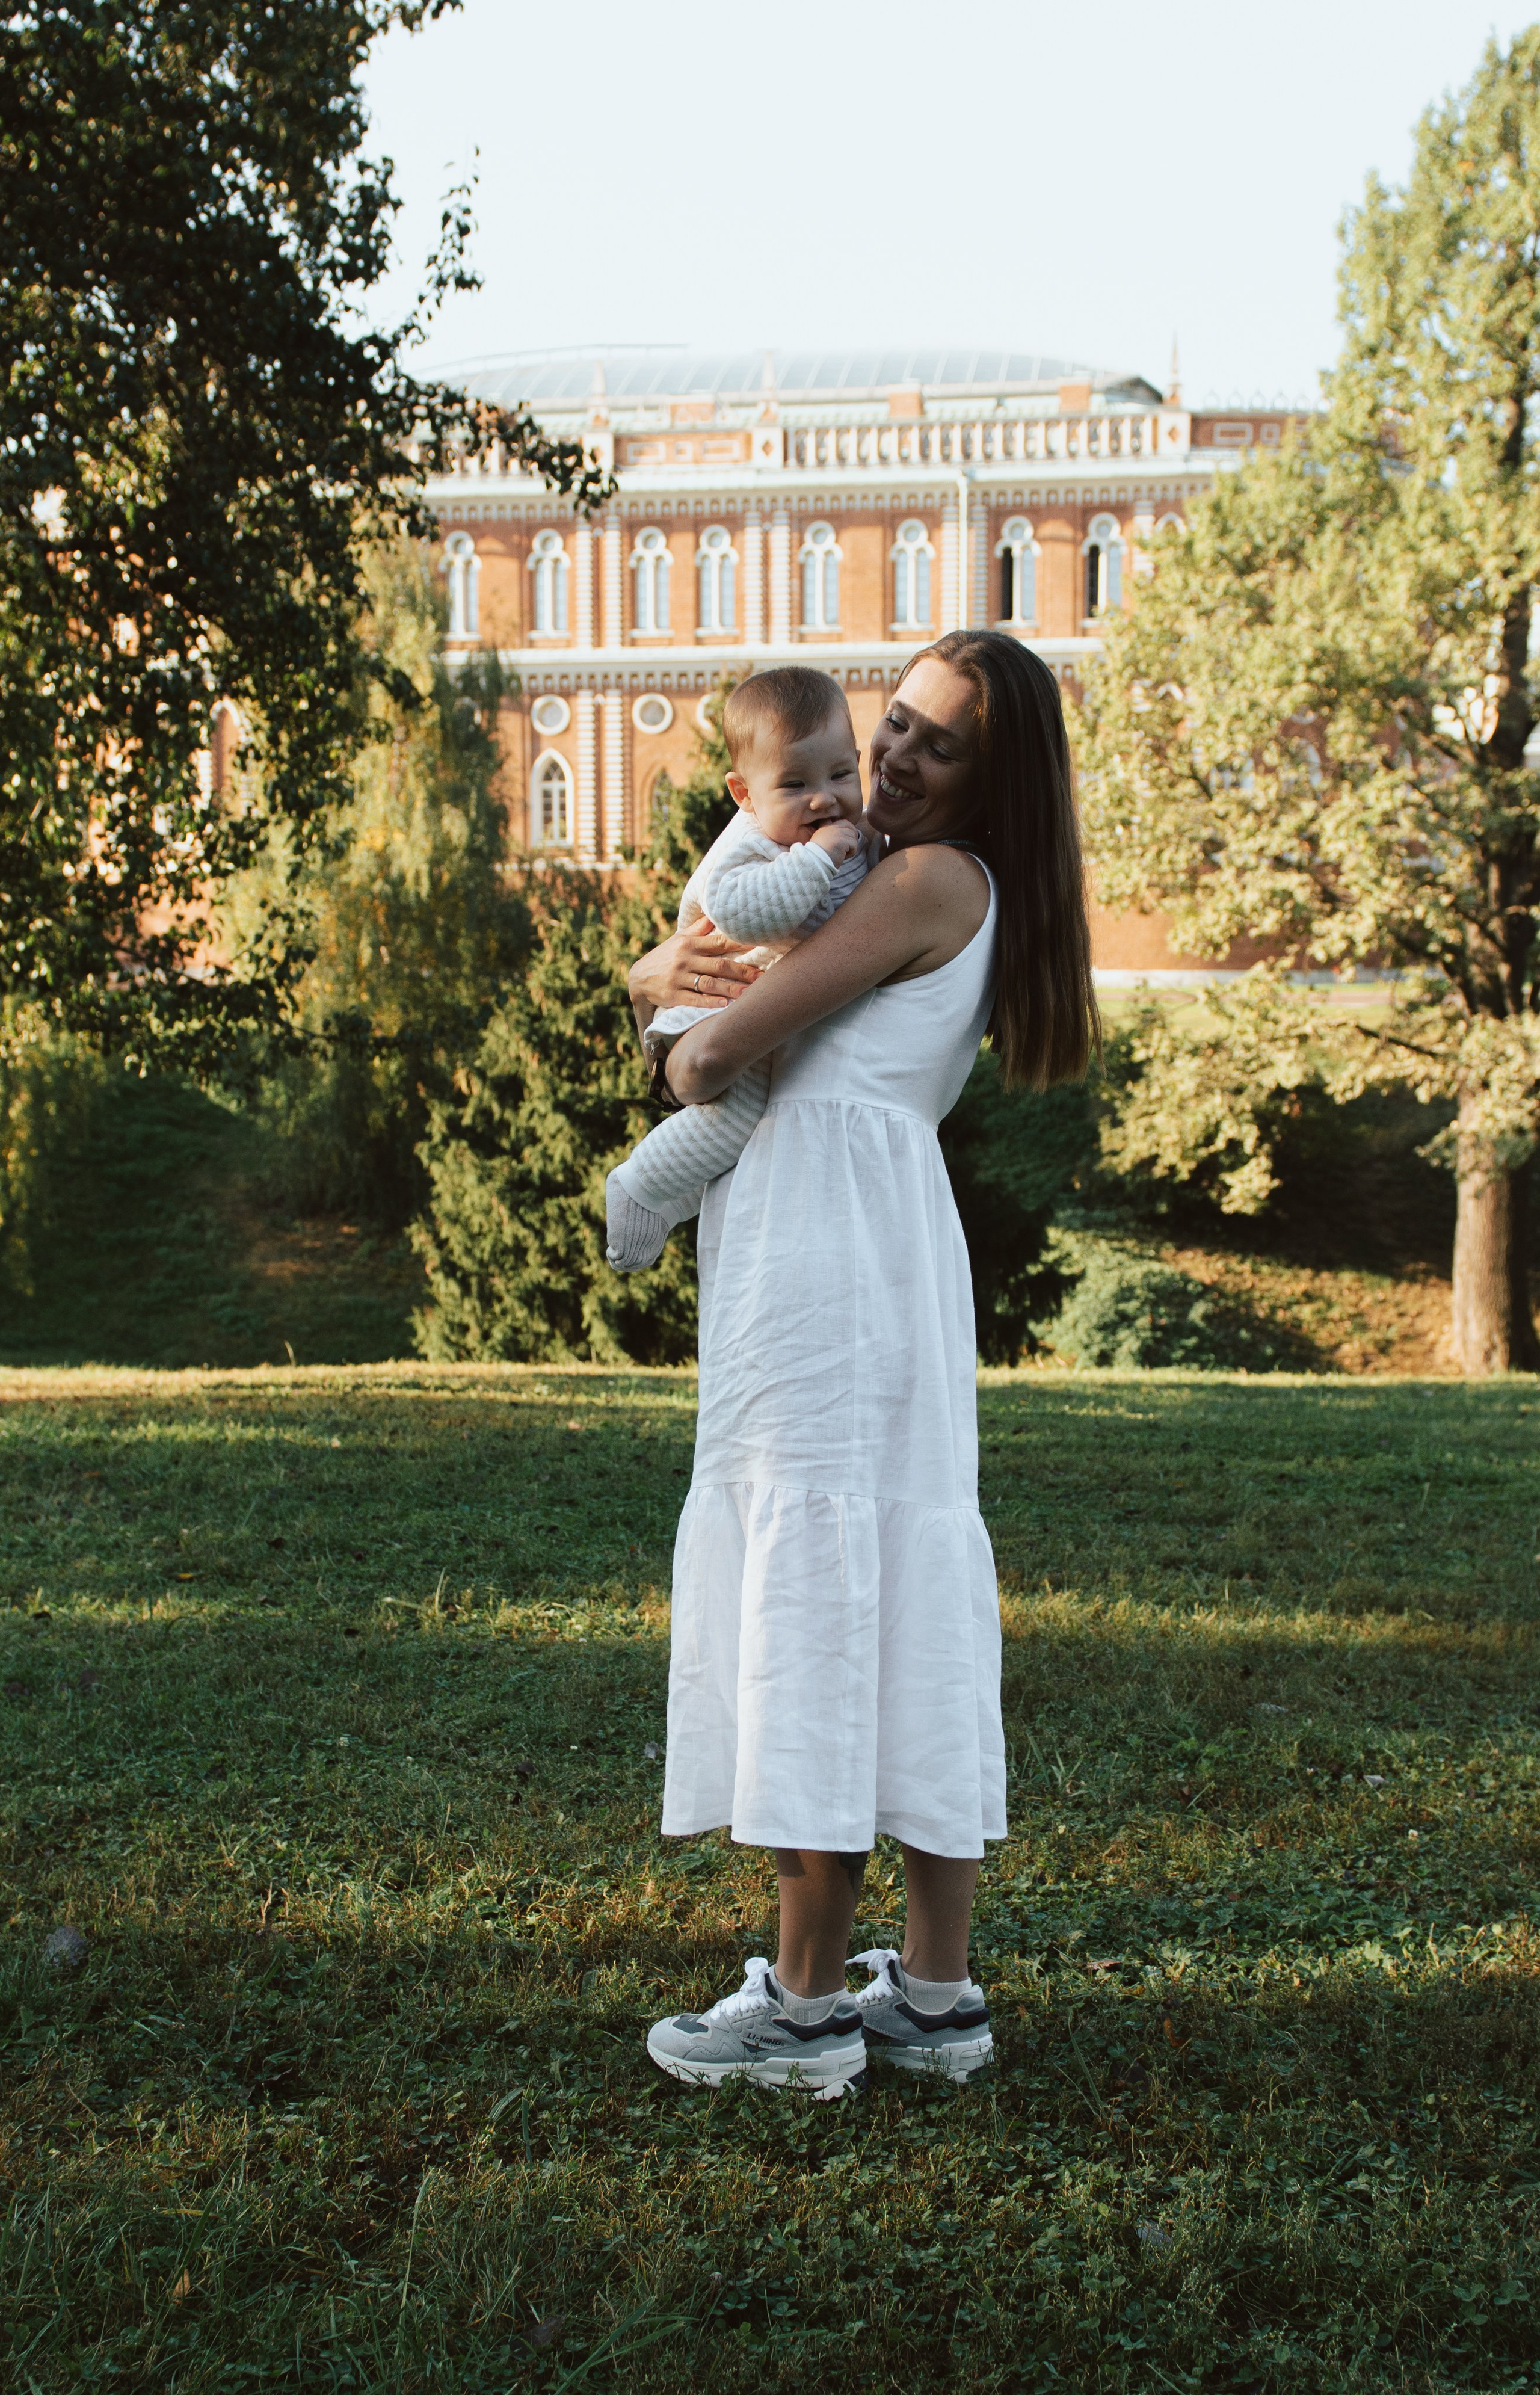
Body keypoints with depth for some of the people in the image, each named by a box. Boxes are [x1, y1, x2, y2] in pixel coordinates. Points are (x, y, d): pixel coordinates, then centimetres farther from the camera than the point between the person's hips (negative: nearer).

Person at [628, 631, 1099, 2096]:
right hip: (866, 1258, 10)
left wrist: (690, 1059, 9)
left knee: (816, 1596, -6)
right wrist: (661, 973, -2)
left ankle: (805, 2005, 1)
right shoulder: (884, 882, 21)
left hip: (829, 1247, -10)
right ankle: (936, 1993, 16)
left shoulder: (933, 881, -9)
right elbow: (679, 997, 22)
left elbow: (716, 1052, -15)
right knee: (904, 1603, 9)